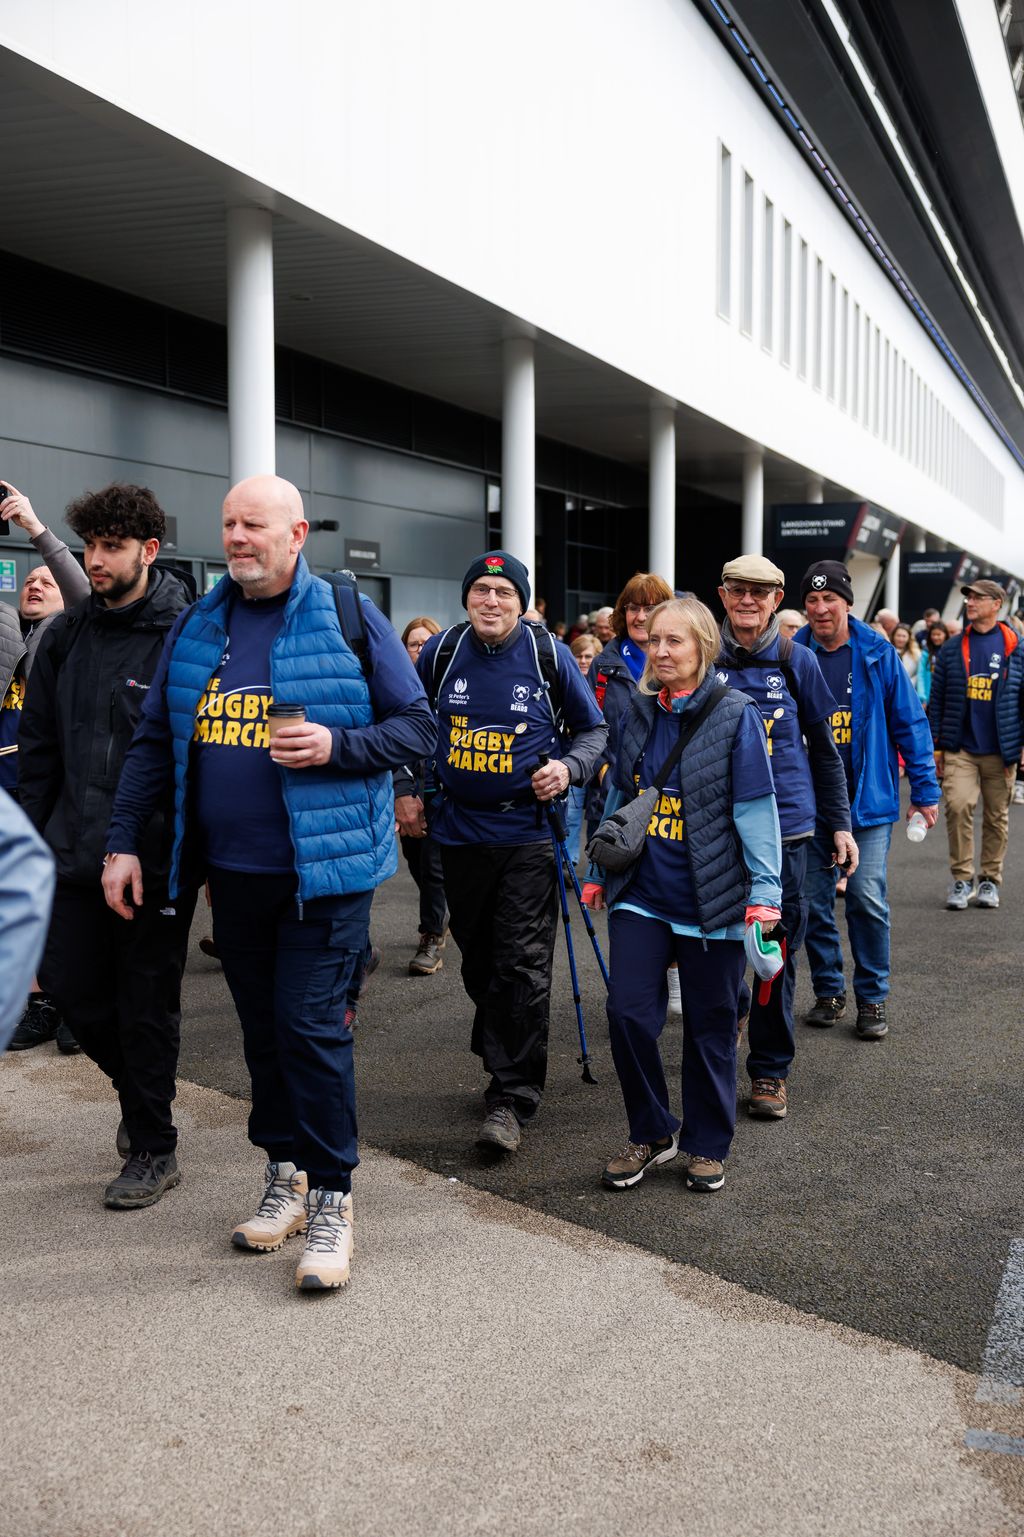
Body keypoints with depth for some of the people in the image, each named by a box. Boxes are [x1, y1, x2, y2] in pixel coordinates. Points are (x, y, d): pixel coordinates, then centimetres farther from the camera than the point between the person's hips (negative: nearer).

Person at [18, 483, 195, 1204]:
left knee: (145, 1005, 5)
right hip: (76, 848, 6)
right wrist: (30, 833, 9)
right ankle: (139, 1090, 39)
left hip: (156, 857, -6)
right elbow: (38, 743, 13)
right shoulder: (68, 635, 7)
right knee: (72, 985, 12)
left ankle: (153, 1150, 22)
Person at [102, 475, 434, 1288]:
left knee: (310, 1026, -5)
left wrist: (336, 746, -19)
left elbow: (417, 727, -3)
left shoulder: (350, 619, -4)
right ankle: (287, 1173, 28)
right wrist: (122, 841, 7)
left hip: (324, 866, -5)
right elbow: (154, 743, 12)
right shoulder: (197, 627, 9)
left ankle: (332, 1196, 9)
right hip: (231, 869, 5)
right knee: (263, 1027, 13)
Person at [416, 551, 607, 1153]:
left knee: (522, 968, -6)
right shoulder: (441, 652, 2)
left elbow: (595, 729, 6)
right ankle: (503, 1058, 34)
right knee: (480, 962, 14)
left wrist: (569, 767, -12)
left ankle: (512, 1099, 0)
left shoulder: (550, 655, -4)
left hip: (528, 834, -3)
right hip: (460, 830, 3)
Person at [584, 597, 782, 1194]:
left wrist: (765, 893, -11)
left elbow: (757, 810, -8)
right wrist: (599, 871, 16)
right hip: (641, 893, 4)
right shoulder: (638, 712, 7)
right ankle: (651, 1133, 17)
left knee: (710, 1027, 7)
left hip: (712, 901, -4)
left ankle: (708, 1145, 25)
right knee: (628, 1012, -4)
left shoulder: (736, 715, -7)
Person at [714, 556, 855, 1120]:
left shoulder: (797, 661, 3)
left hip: (785, 824, 0)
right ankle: (726, 1012, 41)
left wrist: (839, 824, 8)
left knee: (777, 951, 2)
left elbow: (824, 748, 10)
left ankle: (770, 1070, 15)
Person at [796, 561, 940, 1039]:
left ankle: (872, 999, 9)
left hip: (868, 800, -2)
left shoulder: (878, 654, -2)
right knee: (814, 904, 8)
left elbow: (909, 723, 2)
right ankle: (828, 993, 25)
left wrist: (924, 789, 0)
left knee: (867, 900, -7)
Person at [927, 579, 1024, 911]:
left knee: (997, 816, 7)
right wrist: (935, 747, 3)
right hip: (960, 749, 0)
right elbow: (937, 699, 7)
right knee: (958, 806, -14)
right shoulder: (952, 649, 6)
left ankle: (990, 880, 21)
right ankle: (961, 878, -3)